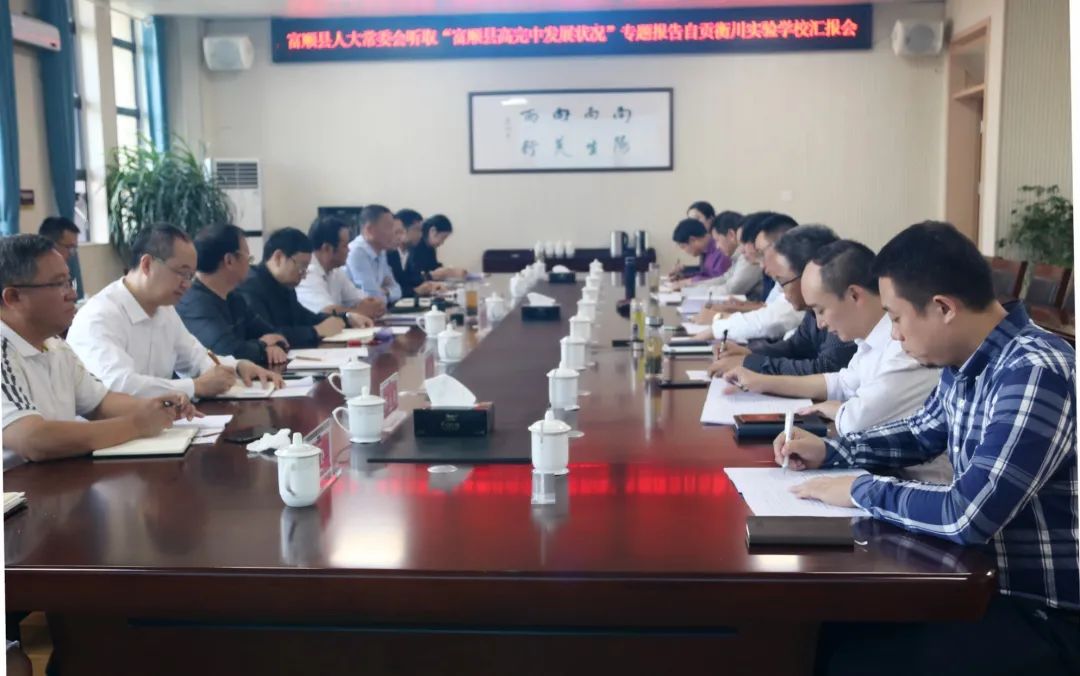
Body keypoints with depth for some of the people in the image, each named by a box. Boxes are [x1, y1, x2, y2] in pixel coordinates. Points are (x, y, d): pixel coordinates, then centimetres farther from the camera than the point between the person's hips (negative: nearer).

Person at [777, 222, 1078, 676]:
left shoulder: (1035, 372, -27)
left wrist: (861, 490, -17)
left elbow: (967, 516, -33)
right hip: (985, 579, 8)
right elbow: (921, 434, 22)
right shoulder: (965, 364, 2)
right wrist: (829, 450, 8)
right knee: (831, 627, 4)